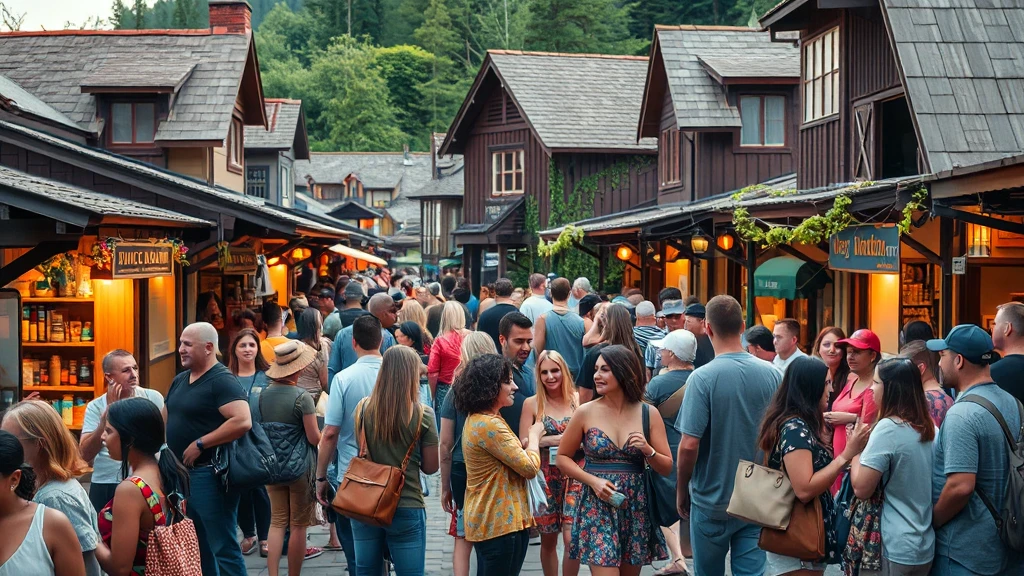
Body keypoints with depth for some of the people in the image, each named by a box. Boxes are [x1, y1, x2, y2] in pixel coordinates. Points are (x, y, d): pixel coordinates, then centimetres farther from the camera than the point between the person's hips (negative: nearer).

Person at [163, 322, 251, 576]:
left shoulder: (222, 380, -14)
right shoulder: (179, 380, 13)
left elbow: (242, 421, -27)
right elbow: (166, 419, 24)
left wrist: (199, 445, -22)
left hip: (209, 474, -9)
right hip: (180, 472, 9)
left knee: (222, 547, -4)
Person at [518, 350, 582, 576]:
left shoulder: (578, 399, -1)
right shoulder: (532, 404, 0)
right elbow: (523, 444, -2)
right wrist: (550, 440, -14)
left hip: (574, 475, -1)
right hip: (545, 477, 1)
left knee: (572, 539, -8)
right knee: (548, 539, 11)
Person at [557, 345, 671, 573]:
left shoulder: (648, 414, 0)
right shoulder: (586, 413, -3)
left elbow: (667, 468, 5)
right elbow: (563, 457, 5)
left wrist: (648, 451, -15)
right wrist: (593, 480, -10)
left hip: (636, 507, 2)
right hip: (597, 506, -2)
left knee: (630, 570, 13)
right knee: (605, 569, -11)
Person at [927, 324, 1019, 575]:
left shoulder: (962, 414, -22)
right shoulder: (1012, 403, 5)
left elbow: (961, 486, -28)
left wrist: (929, 522, -12)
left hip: (965, 549, -8)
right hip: (1002, 541, 8)